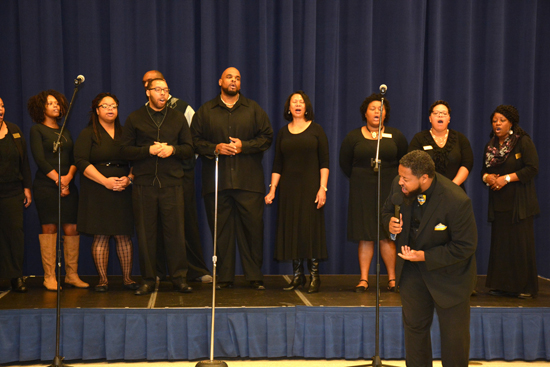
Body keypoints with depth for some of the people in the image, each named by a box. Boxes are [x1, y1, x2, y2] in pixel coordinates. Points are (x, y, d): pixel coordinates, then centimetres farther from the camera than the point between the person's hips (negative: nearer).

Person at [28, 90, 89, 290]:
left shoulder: (65, 132, 20)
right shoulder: (37, 130, 4)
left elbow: (74, 158, 12)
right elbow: (40, 159, -6)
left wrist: (69, 176, -7)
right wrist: (58, 180, -10)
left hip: (68, 185, 5)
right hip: (46, 186, -5)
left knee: (71, 228, -1)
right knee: (49, 228, -6)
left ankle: (72, 274, 4)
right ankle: (49, 276, -1)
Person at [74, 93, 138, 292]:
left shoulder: (124, 133, 15)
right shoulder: (87, 134, 3)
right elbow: (81, 162, -8)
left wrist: (129, 178, -7)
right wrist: (105, 181, -15)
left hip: (122, 191, 3)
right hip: (97, 191, -3)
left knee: (124, 236, 1)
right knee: (100, 236, -2)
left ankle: (127, 277, 7)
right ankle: (103, 279, 4)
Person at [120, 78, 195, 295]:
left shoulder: (178, 118, 14)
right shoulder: (134, 119, 9)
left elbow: (189, 149, 11)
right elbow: (125, 150, 2)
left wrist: (172, 149, -9)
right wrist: (150, 150, -12)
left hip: (172, 183, 1)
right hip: (143, 184, -1)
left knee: (175, 231, -2)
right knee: (145, 232, 2)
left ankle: (179, 278, 7)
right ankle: (148, 280, 10)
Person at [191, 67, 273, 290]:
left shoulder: (253, 109, 12)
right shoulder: (205, 111, 12)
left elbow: (267, 137, 8)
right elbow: (195, 141, 8)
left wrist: (244, 145, -6)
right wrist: (215, 148, -9)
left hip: (248, 180, 0)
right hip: (216, 181, 0)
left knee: (253, 226, -4)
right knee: (221, 228, 2)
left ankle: (255, 276, 5)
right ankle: (225, 277, 10)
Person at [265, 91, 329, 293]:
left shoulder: (316, 130, 3)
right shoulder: (283, 133, 10)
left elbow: (324, 162, -2)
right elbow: (277, 165, 10)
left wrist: (323, 188, -11)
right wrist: (272, 189, 2)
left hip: (310, 186, -3)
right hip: (288, 187, 3)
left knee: (311, 228, -5)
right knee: (291, 229, 3)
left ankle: (314, 275, 2)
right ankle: (297, 275, 10)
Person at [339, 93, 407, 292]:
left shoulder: (395, 136, 7)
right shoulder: (354, 137, 5)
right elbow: (345, 162, 14)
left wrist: (396, 180, 11)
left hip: (388, 191, 0)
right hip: (362, 192, 0)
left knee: (387, 236, -3)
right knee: (365, 236, -1)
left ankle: (392, 278, 4)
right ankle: (364, 279, 3)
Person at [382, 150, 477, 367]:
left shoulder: (457, 202, -30)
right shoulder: (399, 186, -14)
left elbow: (465, 247, -22)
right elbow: (387, 210, 8)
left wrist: (425, 257, -25)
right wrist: (389, 222, -17)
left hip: (448, 272, -5)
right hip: (412, 269, 5)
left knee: (454, 333, 6)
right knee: (414, 325, 17)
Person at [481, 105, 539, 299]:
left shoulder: (523, 142, -5)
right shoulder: (490, 145, 14)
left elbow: (532, 168, -12)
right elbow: (484, 170, 19)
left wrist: (507, 178, -16)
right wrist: (487, 178, -4)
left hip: (519, 202, -5)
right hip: (498, 202, 5)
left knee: (521, 243, -5)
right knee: (499, 243, 4)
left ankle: (525, 287, 2)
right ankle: (501, 285, 11)